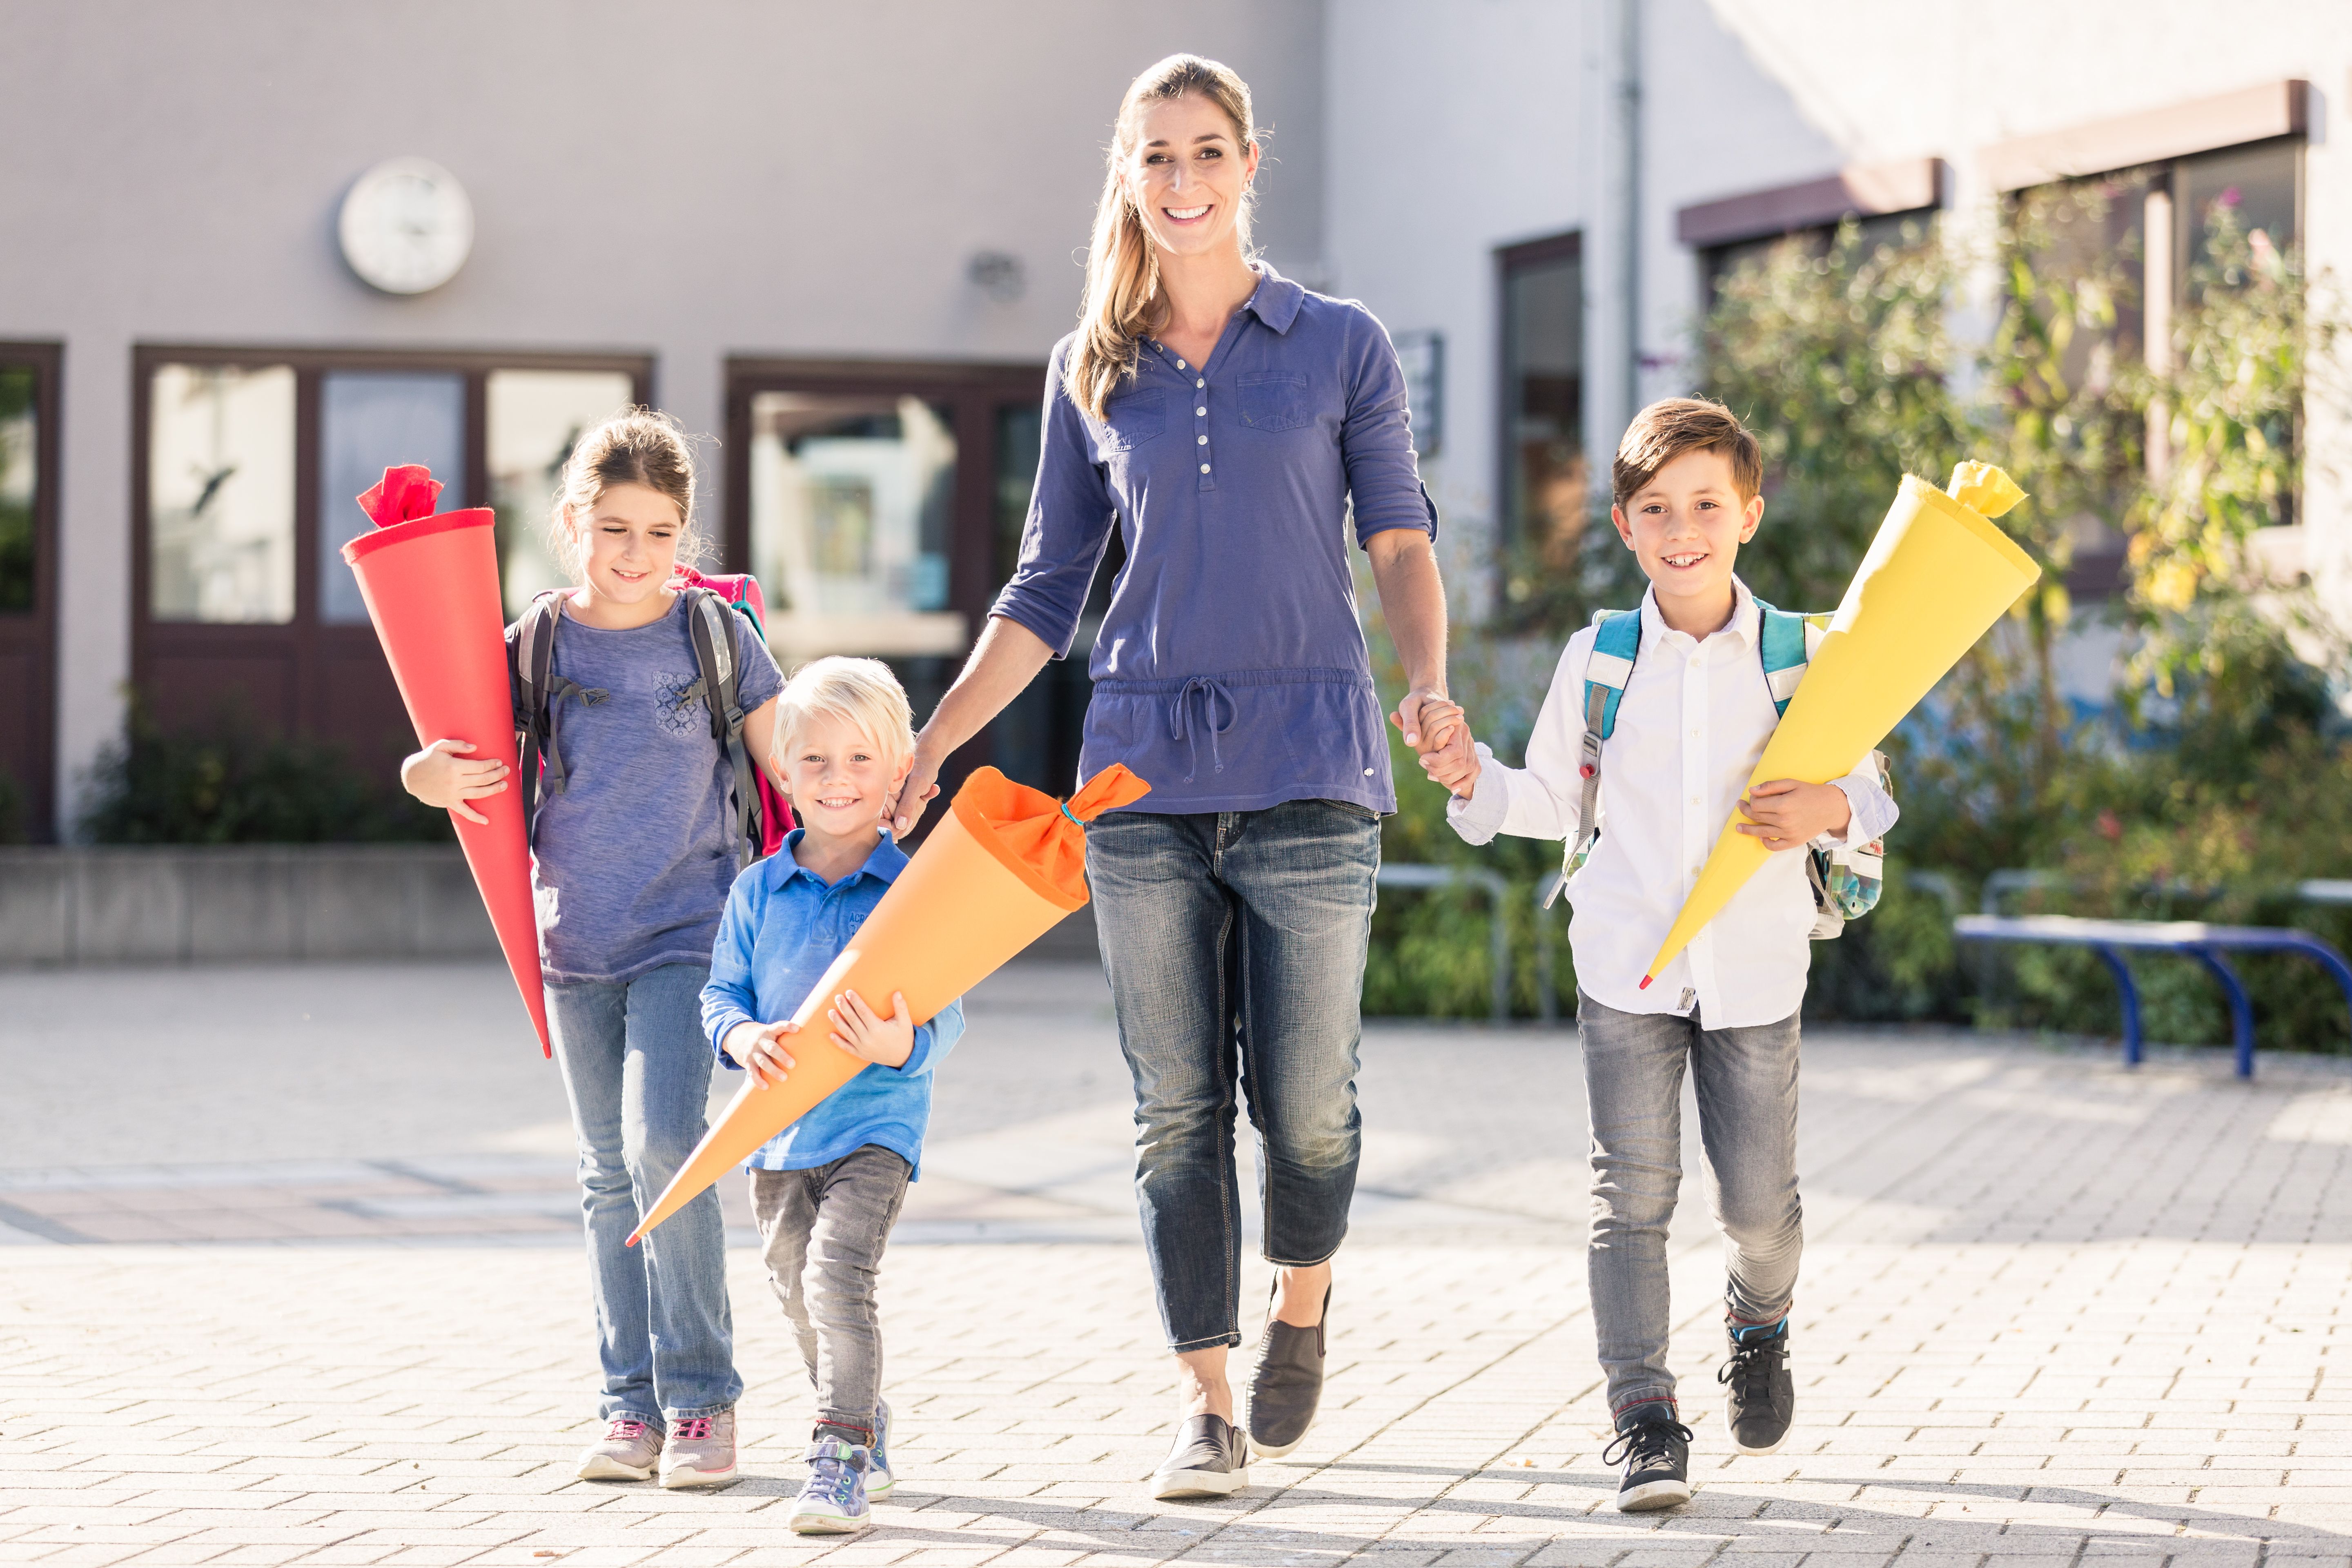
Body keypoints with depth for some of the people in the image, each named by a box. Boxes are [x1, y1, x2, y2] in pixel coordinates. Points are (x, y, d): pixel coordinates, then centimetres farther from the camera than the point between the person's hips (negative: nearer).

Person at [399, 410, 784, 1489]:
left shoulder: (718, 637, -4)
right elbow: (473, 771, 6)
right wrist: (429, 777, -17)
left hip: (687, 933, -3)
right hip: (575, 941, 3)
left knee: (662, 1144, -17)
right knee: (610, 1175, 8)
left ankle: (701, 1396, -6)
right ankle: (632, 1404, 16)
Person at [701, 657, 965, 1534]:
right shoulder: (757, 892, 3)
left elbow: (944, 1014, -11)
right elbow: (721, 992, 6)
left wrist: (902, 1044, -33)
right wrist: (743, 1036, -17)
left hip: (874, 1124, -5)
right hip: (778, 1128, 5)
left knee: (838, 1275, -21)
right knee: (799, 1295, 16)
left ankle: (842, 1460, -14)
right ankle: (867, 1437, 36)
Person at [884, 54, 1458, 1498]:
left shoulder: (1341, 347, 5)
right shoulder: (1092, 374, 11)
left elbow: (1402, 540, 6)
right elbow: (1047, 593, 15)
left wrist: (1429, 684, -13)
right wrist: (934, 742, 8)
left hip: (1308, 762, -2)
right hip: (1144, 773, 2)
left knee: (1305, 1098, -2)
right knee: (1177, 1107, 1)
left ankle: (1302, 1310, 28)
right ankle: (1207, 1406, 8)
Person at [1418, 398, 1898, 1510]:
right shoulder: (1598, 660, 3)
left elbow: (1867, 795, 6)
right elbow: (1556, 798, 11)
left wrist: (1832, 813, -16)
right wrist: (1476, 782, -6)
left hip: (1756, 970, 0)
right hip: (1626, 966, 0)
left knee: (1758, 1198, 4)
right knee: (1633, 1190, -4)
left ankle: (1758, 1317, 38)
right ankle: (1644, 1416, 1)